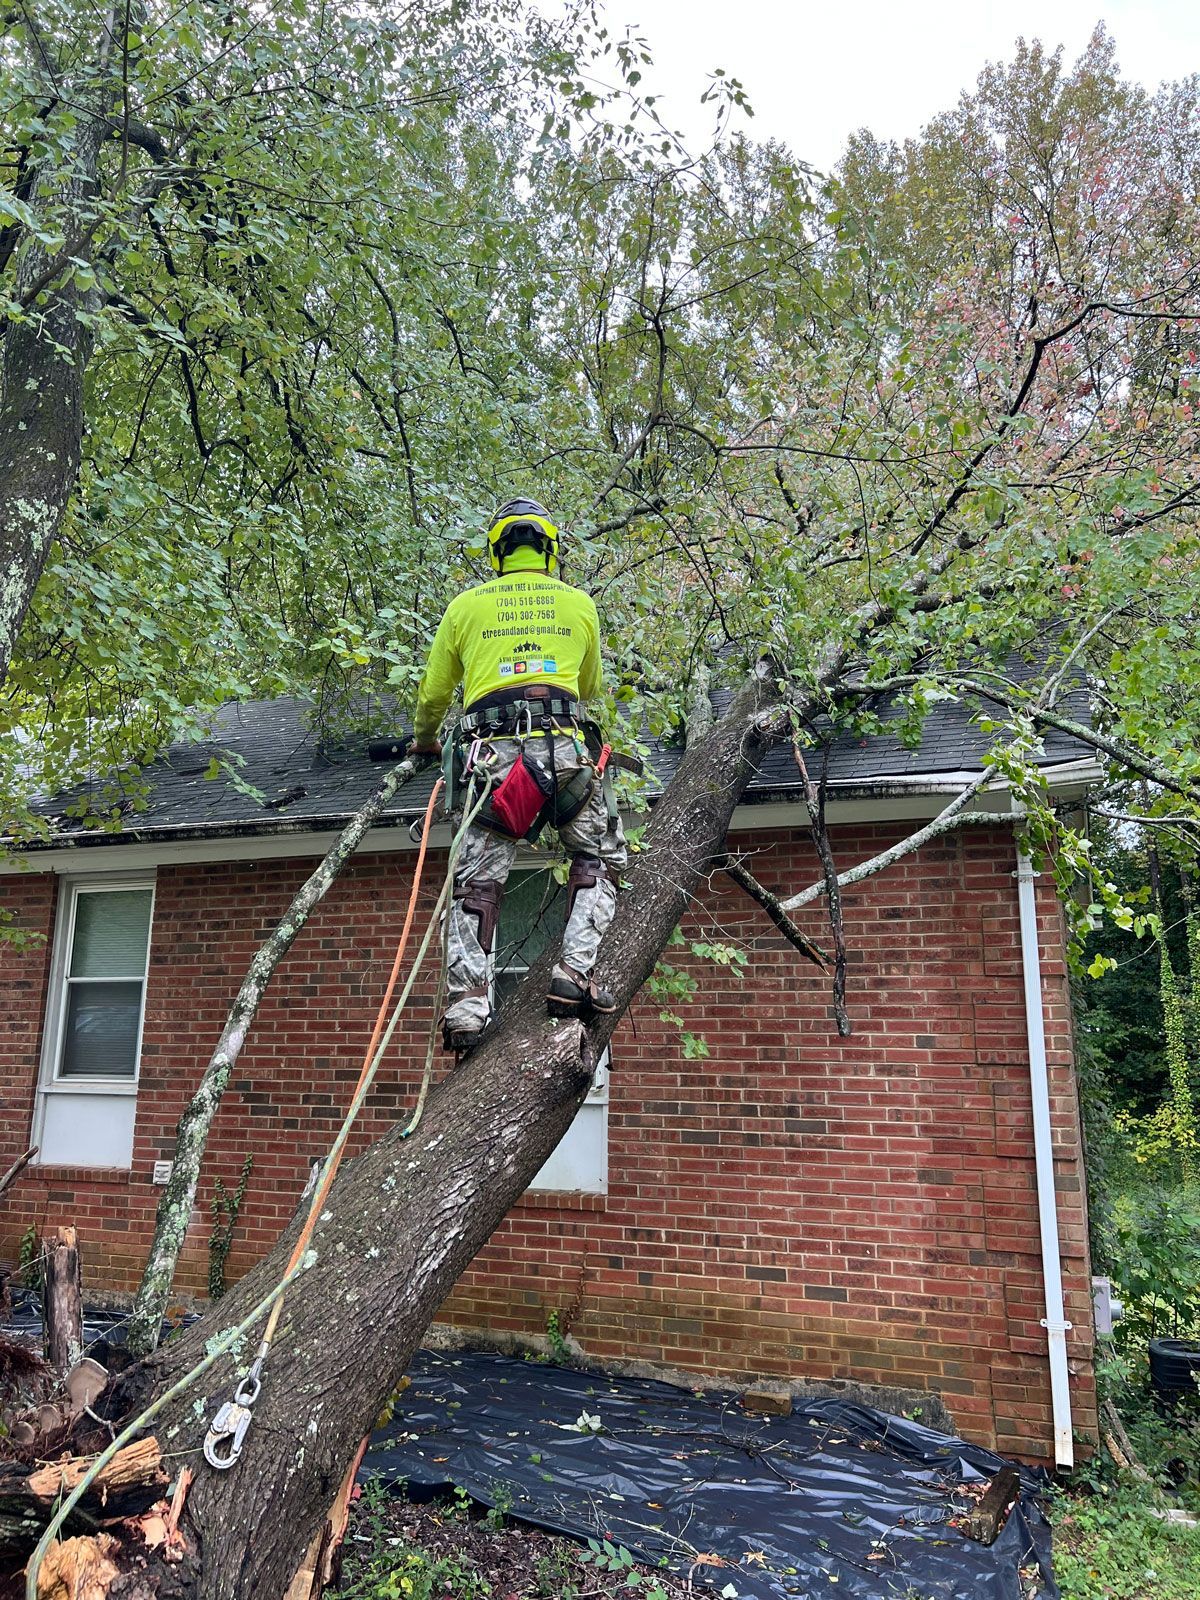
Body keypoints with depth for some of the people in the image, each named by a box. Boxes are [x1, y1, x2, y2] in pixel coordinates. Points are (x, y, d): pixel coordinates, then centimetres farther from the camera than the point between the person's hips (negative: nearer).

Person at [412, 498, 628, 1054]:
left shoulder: (467, 605, 18)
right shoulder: (579, 603, 19)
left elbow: (433, 693, 24)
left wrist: (424, 740, 44)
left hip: (490, 749, 1)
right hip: (563, 744, 0)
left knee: (475, 882, 6)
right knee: (600, 858, 16)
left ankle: (466, 1006, -3)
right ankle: (575, 972, 0)